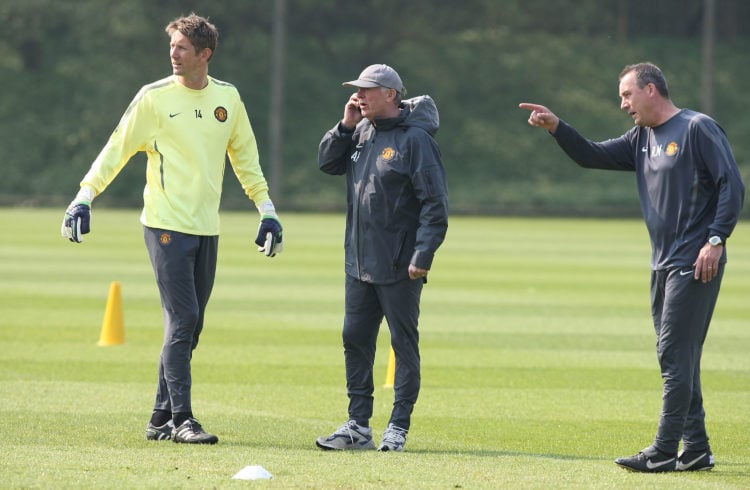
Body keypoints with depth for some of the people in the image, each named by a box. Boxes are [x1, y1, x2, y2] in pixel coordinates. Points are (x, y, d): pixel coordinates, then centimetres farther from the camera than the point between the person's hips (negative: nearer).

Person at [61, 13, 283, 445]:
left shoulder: (228, 98, 8)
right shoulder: (155, 97, -4)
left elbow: (245, 157, 18)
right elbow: (118, 149, -3)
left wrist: (267, 210, 15)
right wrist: (85, 197, -10)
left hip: (207, 228, 5)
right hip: (167, 226, -5)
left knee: (190, 326, 6)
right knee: (182, 320, -11)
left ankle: (162, 418, 13)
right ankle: (181, 420, -9)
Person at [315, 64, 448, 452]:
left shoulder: (415, 139, -13)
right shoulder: (361, 132, 10)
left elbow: (435, 203, -15)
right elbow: (328, 163, 13)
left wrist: (423, 255, -20)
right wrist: (346, 126, -1)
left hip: (399, 267, -8)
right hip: (358, 261, 8)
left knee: (404, 343, 0)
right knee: (355, 340, 9)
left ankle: (398, 427, 3)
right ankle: (358, 426, 15)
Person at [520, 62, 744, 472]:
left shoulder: (698, 129, -8)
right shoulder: (642, 139, 16)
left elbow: (732, 185, -12)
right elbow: (592, 156, 15)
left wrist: (716, 240, -19)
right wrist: (556, 128, 0)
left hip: (695, 265, -9)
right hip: (664, 265, 9)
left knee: (676, 355, -10)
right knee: (677, 359, 11)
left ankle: (663, 453, -10)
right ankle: (696, 450, 16)